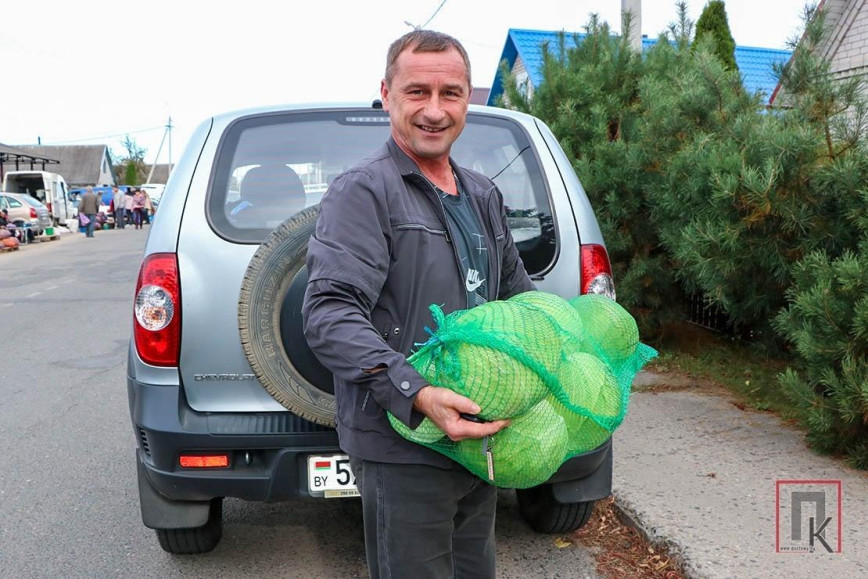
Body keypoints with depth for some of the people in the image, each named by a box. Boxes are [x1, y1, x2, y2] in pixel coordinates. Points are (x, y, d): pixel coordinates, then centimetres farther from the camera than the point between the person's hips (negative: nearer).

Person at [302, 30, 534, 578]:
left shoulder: (485, 196, 13)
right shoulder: (364, 191, -12)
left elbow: (518, 292, 26)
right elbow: (330, 314, -24)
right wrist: (417, 395, -34)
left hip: (477, 434, 8)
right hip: (403, 448, -8)